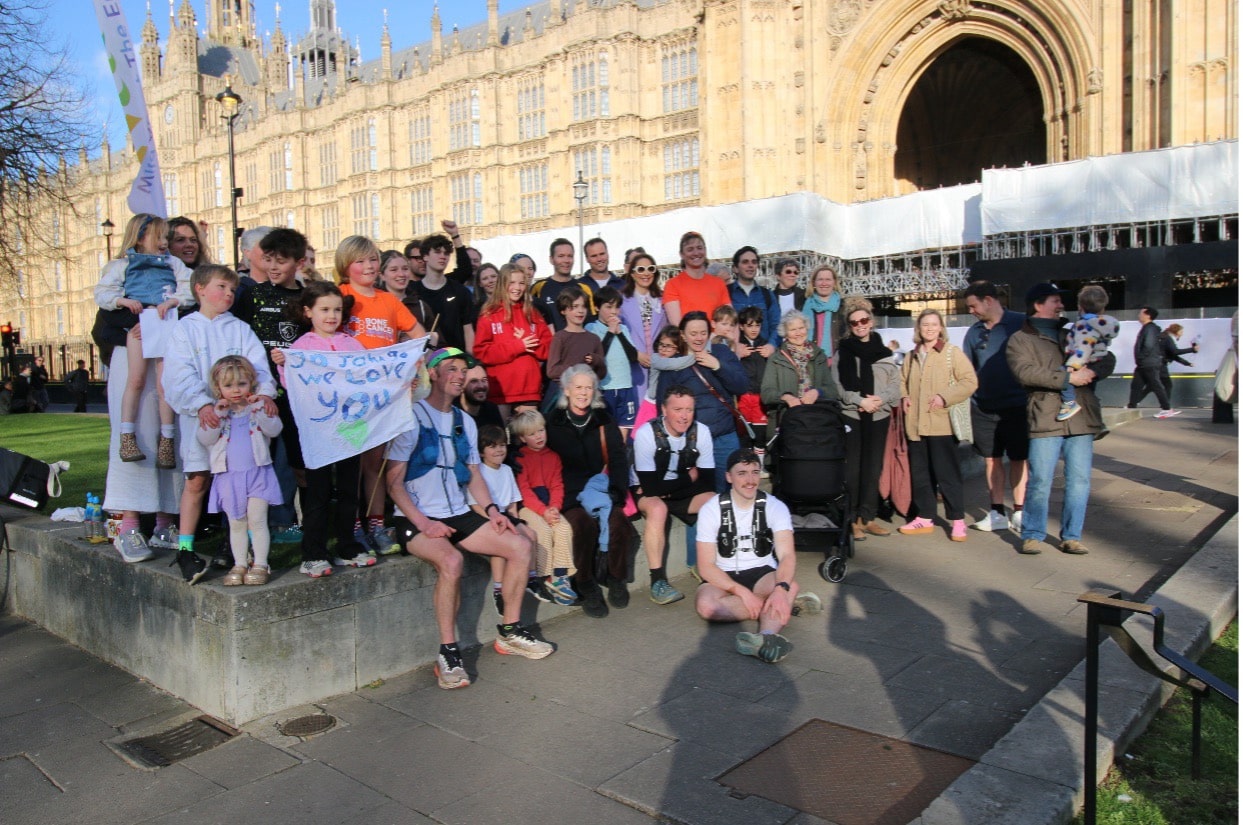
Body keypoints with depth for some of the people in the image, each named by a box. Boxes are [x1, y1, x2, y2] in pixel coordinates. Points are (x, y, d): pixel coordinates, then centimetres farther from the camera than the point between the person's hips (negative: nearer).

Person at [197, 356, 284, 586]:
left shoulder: (258, 407, 4)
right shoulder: (216, 411, 7)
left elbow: (274, 429, -11)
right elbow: (205, 439, -7)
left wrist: (259, 410, -22)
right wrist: (218, 414, -16)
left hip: (257, 473, -2)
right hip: (228, 476, 2)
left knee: (257, 520, -4)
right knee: (236, 524, 9)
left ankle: (260, 564, 4)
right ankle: (240, 565, 17)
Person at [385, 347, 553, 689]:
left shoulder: (466, 422, 15)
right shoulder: (412, 417, -8)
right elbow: (394, 481, -12)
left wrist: (492, 509, 1)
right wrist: (423, 523, -21)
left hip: (458, 515, 7)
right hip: (416, 519, -7)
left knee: (521, 546, -5)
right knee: (451, 560, -35)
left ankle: (509, 632, 7)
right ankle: (448, 653, -21)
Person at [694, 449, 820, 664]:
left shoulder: (775, 507, -8)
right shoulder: (712, 509, -10)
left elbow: (787, 555, -21)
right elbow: (706, 567, -13)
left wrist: (781, 589, -43)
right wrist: (743, 592, -27)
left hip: (762, 574, 1)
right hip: (725, 579, 0)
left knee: (790, 585, -33)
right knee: (705, 604, -34)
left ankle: (767, 637, -60)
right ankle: (788, 605, -24)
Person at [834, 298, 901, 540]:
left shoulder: (884, 351, 10)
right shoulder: (843, 351, 3)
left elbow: (895, 383, 5)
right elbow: (838, 385, -3)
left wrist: (880, 399, -13)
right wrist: (860, 401, -14)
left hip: (878, 416, 3)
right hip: (850, 415, -3)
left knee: (873, 468, 7)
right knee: (852, 468, -3)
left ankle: (867, 517, 15)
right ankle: (851, 519, 4)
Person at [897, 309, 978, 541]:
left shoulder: (952, 352, -1)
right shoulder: (912, 356, 14)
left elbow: (970, 381, -6)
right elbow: (903, 381, 27)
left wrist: (945, 397, -15)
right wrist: (904, 396, 7)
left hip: (942, 424, -5)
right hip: (916, 424, 5)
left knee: (947, 472, -2)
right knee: (919, 473, 10)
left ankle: (957, 520, 7)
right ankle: (924, 518, 21)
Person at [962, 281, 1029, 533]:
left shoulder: (1021, 324, -5)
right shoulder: (974, 332, 8)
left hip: (1016, 405, -4)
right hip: (983, 406, 4)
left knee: (1018, 459, 4)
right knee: (992, 459, 9)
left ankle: (1019, 513, 14)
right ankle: (997, 513, 17)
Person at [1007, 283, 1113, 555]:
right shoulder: (1020, 340, 4)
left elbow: (1107, 359, 14)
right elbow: (1025, 372, -13)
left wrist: (1091, 372, -9)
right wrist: (1067, 377, -17)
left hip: (1081, 419, 5)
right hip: (1045, 419, -5)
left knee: (1079, 480, 5)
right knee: (1040, 481, -4)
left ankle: (1071, 537, 15)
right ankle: (1033, 535, 10)